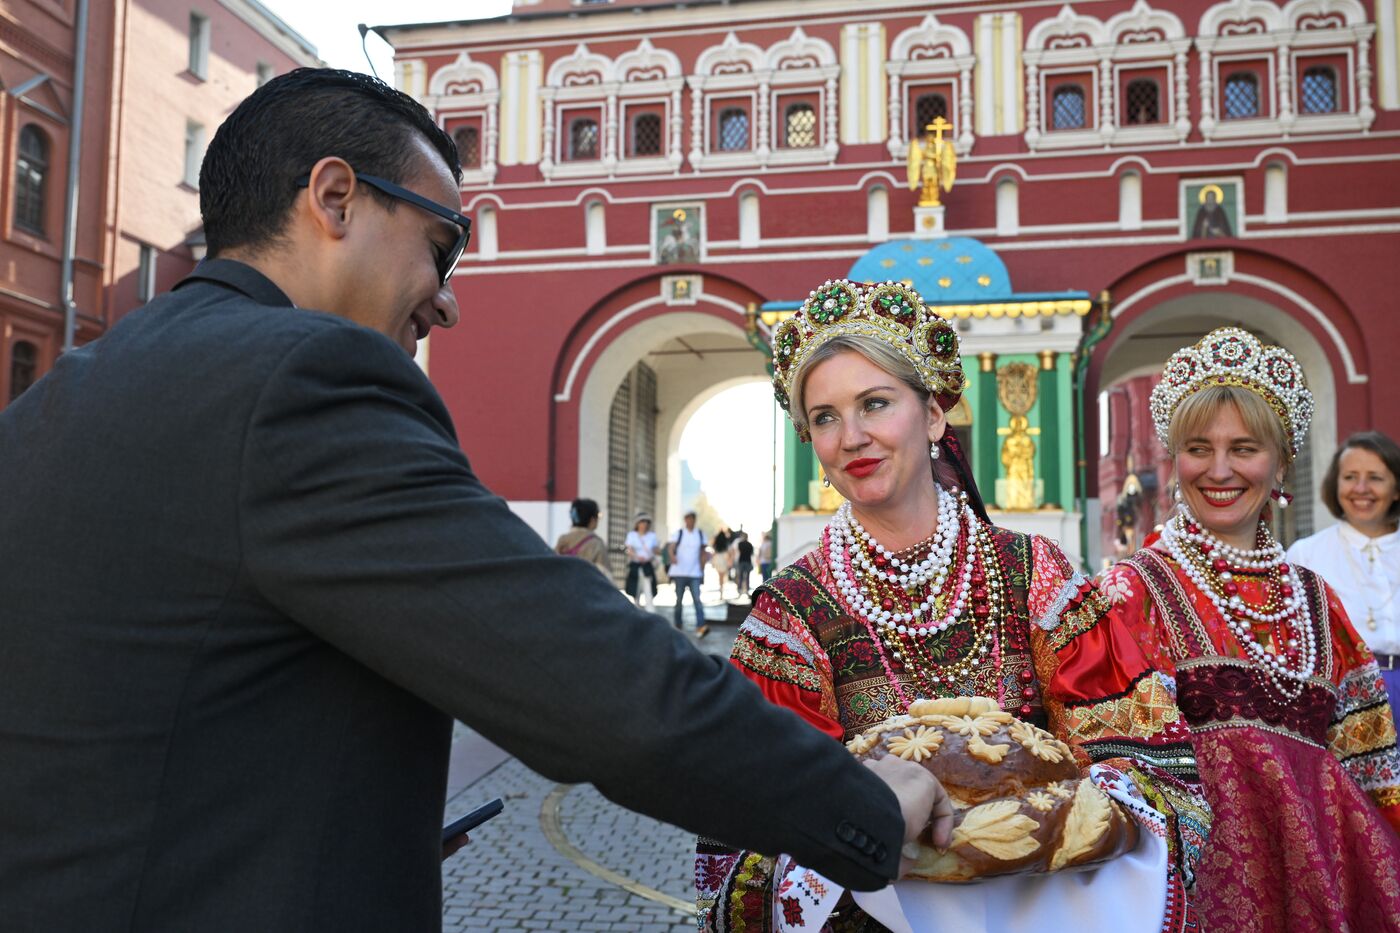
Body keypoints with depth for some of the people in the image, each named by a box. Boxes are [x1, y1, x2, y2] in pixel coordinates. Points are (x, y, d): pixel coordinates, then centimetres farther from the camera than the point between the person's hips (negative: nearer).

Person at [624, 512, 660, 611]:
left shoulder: (652, 535, 8)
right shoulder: (632, 535, 4)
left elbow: (654, 551, 12)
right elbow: (629, 550, -7)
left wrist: (651, 557, -11)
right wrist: (637, 557, -27)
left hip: (647, 566, 0)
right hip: (635, 566, 0)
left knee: (648, 591, -14)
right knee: (636, 593, 6)